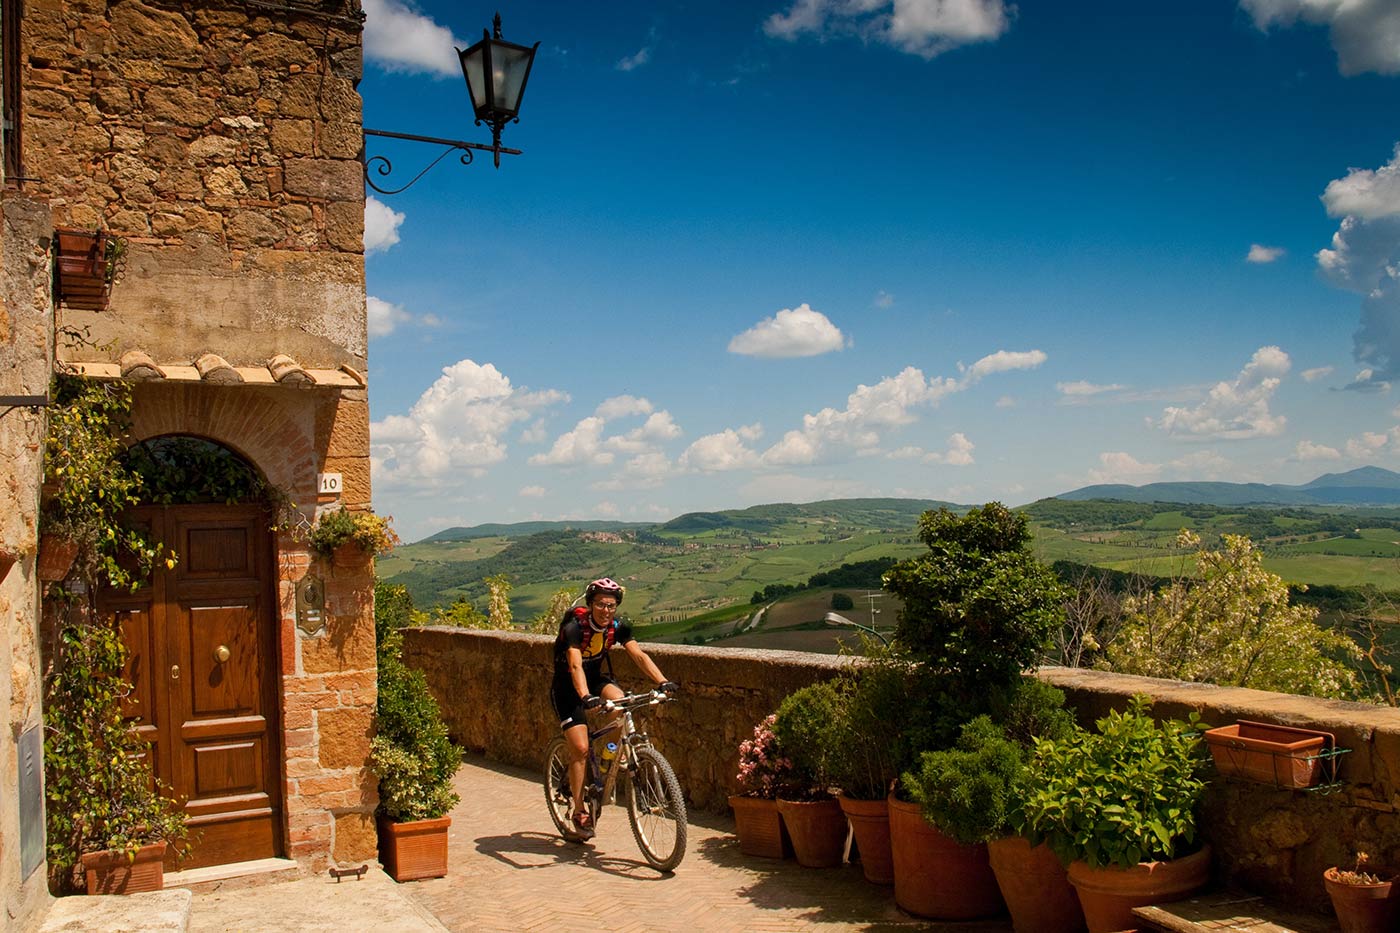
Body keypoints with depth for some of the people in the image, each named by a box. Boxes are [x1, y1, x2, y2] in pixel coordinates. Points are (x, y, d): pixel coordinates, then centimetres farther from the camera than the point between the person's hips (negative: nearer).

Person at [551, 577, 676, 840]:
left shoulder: (617, 627, -13)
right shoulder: (575, 627, -28)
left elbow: (639, 655, -23)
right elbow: (575, 665, -41)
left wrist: (663, 681, -38)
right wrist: (585, 697, -58)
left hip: (595, 678, 4)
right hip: (567, 687, -4)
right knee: (580, 748, -13)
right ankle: (579, 811, 4)